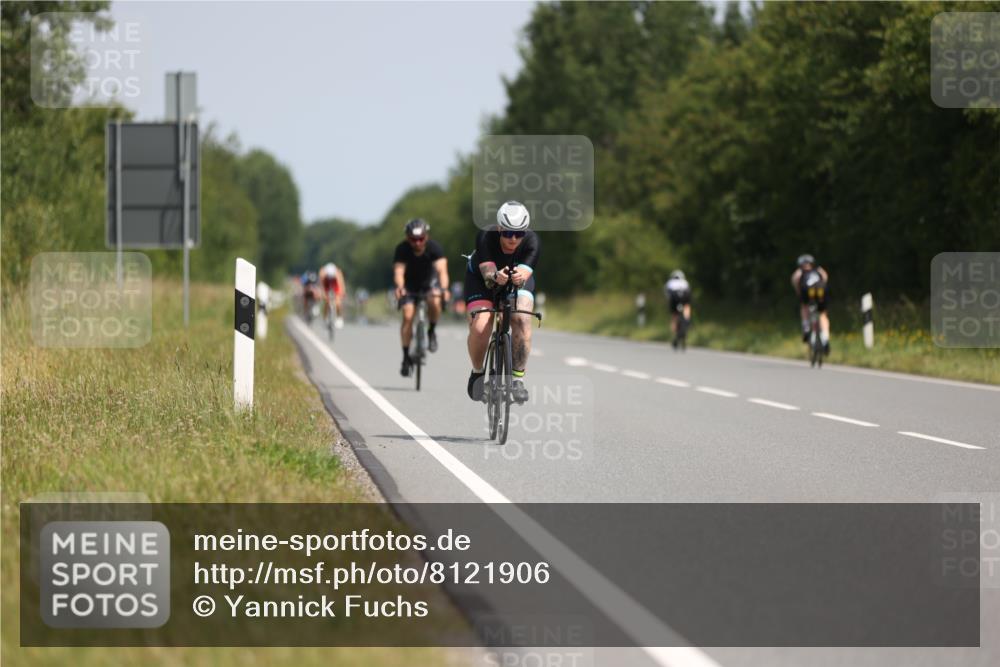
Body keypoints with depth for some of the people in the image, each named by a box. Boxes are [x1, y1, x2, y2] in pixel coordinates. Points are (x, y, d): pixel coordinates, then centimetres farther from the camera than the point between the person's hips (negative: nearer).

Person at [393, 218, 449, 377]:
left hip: (429, 281, 0)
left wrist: (444, 288, -59)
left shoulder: (434, 247, -28)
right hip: (409, 285, 0)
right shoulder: (402, 249, -27)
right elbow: (399, 271, -38)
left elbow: (442, 269, -40)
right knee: (408, 316, -17)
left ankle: (431, 331, -4)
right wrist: (400, 287, -59)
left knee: (434, 302, -32)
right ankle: (406, 357, -8)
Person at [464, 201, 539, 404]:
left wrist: (520, 277, -67)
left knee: (521, 319, -27)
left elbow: (524, 273, -43)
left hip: (518, 280, 1)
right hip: (481, 278, -1)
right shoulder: (485, 237, -34)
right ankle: (478, 372, 7)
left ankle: (518, 378, -13)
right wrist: (496, 277, -66)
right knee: (480, 327, -22)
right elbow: (487, 273, -43)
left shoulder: (532, 241, -31)